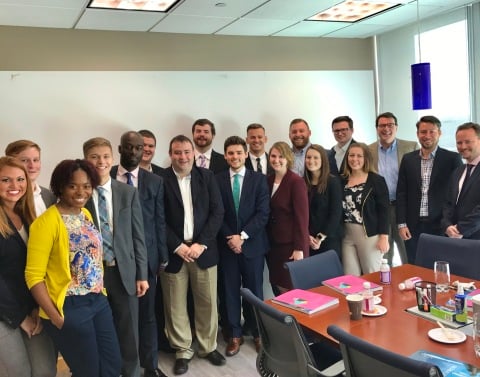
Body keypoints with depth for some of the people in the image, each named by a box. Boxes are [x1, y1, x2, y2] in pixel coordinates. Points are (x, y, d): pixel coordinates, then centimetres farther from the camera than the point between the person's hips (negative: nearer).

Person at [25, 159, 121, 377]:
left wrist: (100, 291, 8)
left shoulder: (86, 215, 7)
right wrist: (54, 316, -15)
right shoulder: (47, 221, -14)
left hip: (98, 301, 7)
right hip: (69, 308, -7)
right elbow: (34, 275, -15)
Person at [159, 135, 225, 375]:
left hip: (203, 249, 2)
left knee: (207, 302, 11)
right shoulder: (160, 180, -4)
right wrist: (178, 247, -13)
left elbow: (217, 212, -1)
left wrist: (201, 244, -10)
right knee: (176, 306, 7)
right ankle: (183, 350, 25)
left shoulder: (207, 177, 4)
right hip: (173, 251, -2)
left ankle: (208, 347, 30)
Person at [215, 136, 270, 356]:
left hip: (252, 243, 0)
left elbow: (263, 213, -6)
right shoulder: (217, 180, 2)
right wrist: (229, 237, -11)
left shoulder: (259, 179, 1)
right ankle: (235, 335, 21)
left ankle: (258, 333, 24)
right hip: (227, 244, 1)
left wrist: (242, 236, -13)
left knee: (254, 290, 8)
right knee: (231, 291, 7)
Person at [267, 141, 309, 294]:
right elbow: (266, 213, 11)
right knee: (277, 288, 11)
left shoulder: (296, 182, -12)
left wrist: (299, 248, -17)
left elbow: (302, 216, -14)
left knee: (292, 289, 1)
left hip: (291, 244, -6)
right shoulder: (268, 180, 7)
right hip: (272, 244, 6)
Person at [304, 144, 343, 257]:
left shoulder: (333, 181, -3)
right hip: (308, 241, 3)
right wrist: (307, 236, -7)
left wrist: (321, 238, -10)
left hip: (330, 240, -3)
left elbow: (336, 213, -7)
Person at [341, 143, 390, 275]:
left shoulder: (377, 180, -5)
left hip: (370, 235, -4)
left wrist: (384, 237, -12)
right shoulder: (342, 181, 7)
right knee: (350, 278, 6)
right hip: (347, 235, 4)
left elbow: (384, 210, -7)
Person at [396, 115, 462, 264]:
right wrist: (401, 223, 0)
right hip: (413, 226, 2)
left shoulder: (452, 159, -1)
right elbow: (401, 193, 7)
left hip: (441, 225, -2)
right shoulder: (408, 159, 7)